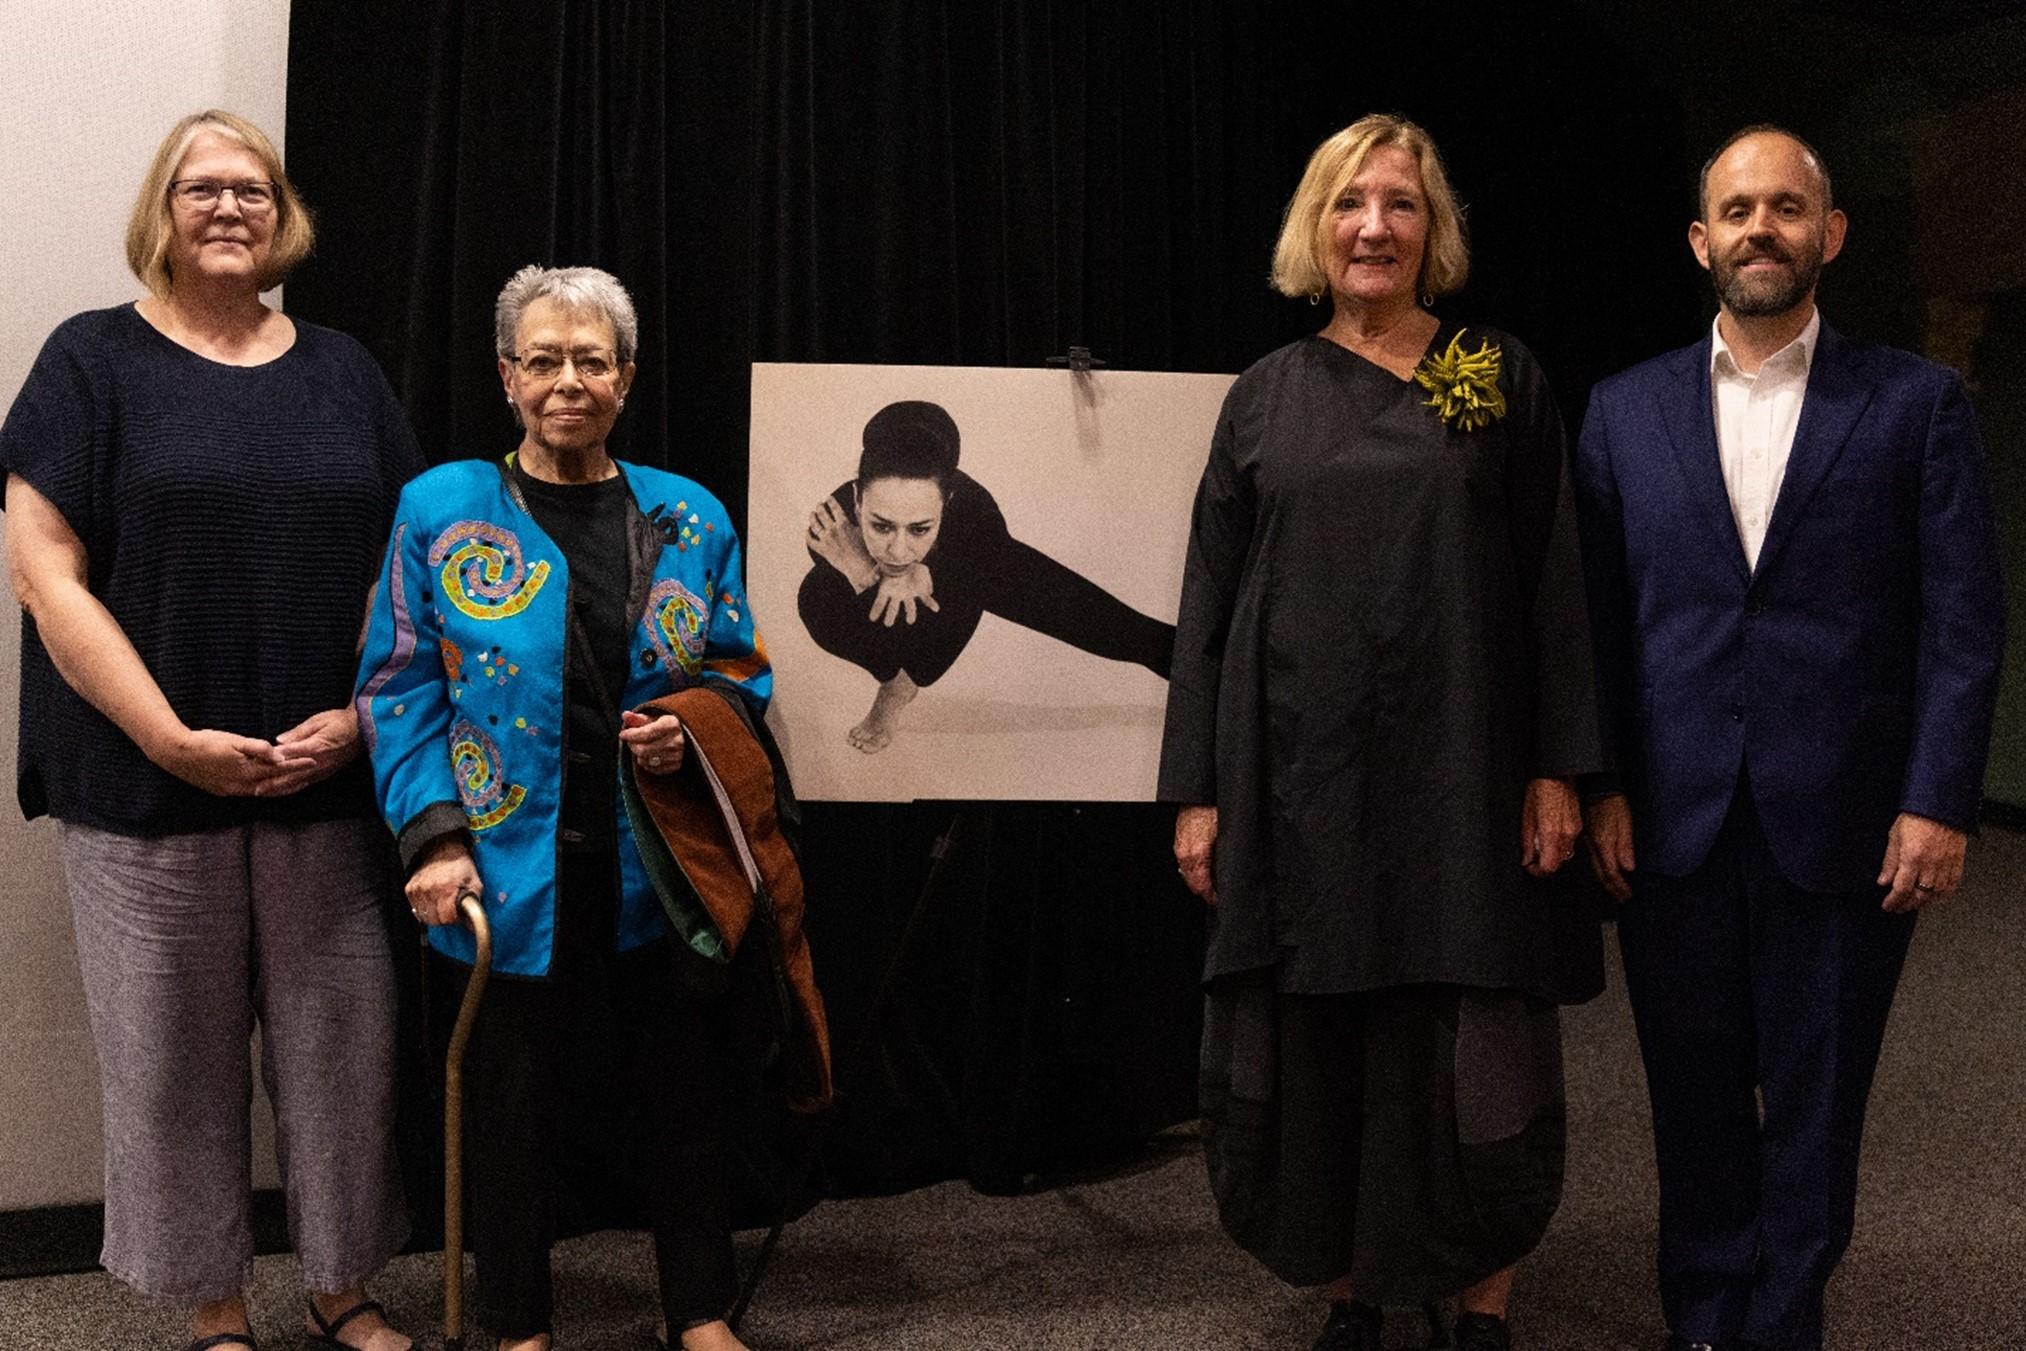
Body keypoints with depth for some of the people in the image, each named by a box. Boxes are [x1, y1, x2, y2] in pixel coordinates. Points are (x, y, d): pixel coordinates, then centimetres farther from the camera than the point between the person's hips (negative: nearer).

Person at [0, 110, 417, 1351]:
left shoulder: (341, 370, 11)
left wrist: (363, 713, -5)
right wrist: (169, 737, -13)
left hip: (327, 777, 3)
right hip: (149, 786, -2)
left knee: (343, 1039, 7)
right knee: (178, 1052, 5)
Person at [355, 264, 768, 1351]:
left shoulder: (689, 518, 6)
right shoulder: (442, 510, 0)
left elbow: (742, 675, 14)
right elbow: (398, 690, -2)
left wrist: (694, 726, -8)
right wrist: (434, 835, -12)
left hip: (656, 873, 2)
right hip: (505, 878, -2)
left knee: (678, 1093, 9)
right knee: (508, 1103, 9)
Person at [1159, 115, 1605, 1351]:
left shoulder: (1505, 378, 4)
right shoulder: (1268, 395, 7)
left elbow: (1554, 584, 2)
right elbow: (1211, 602, 6)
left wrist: (1558, 769, -5)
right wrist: (1198, 790, 2)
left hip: (1462, 778, -1)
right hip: (1303, 781, 2)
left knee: (1476, 1061, 1)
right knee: (1315, 1052, 6)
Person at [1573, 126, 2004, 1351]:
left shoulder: (1917, 403, 2)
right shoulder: (1626, 411, 8)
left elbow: (1964, 620, -2)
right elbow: (1598, 613, 6)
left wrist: (1940, 802, -9)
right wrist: (1600, 785, -1)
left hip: (1843, 821, -2)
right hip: (1673, 820, 2)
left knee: (1815, 1099, 8)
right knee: (1695, 1092, 11)